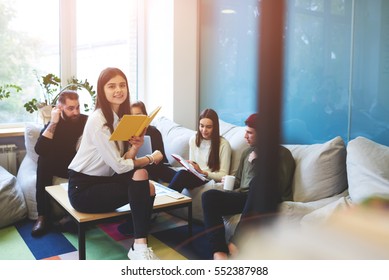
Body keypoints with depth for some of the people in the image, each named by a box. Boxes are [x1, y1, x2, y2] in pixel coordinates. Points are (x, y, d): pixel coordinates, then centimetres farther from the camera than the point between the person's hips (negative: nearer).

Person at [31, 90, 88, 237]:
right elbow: (39, 150, -22)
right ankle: (42, 216, -27)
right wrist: (53, 123, -24)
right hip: (59, 167, 1)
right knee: (43, 160, -29)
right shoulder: (53, 124, -4)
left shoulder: (86, 121, -6)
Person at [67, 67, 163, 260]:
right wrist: (151, 158, -11)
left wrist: (135, 147, -21)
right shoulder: (98, 120, -21)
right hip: (83, 188, -7)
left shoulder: (122, 118, 5)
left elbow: (125, 161, -2)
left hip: (103, 181, 7)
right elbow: (119, 166, -22)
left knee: (149, 188, -15)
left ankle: (139, 246, -4)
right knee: (140, 175, -23)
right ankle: (139, 246, -16)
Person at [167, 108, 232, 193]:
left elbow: (223, 175, -7)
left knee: (182, 174, -32)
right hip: (195, 177, 4)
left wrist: (202, 172, -21)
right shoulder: (193, 139, 9)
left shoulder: (223, 144, -8)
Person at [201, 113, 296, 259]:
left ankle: (237, 241, -37)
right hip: (245, 197, 5)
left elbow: (280, 186, -9)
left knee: (258, 181, -39)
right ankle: (219, 251, -35)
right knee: (209, 196, -22)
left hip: (265, 199, -5)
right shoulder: (248, 152, 23)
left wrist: (256, 163, -4)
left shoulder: (282, 153, 5)